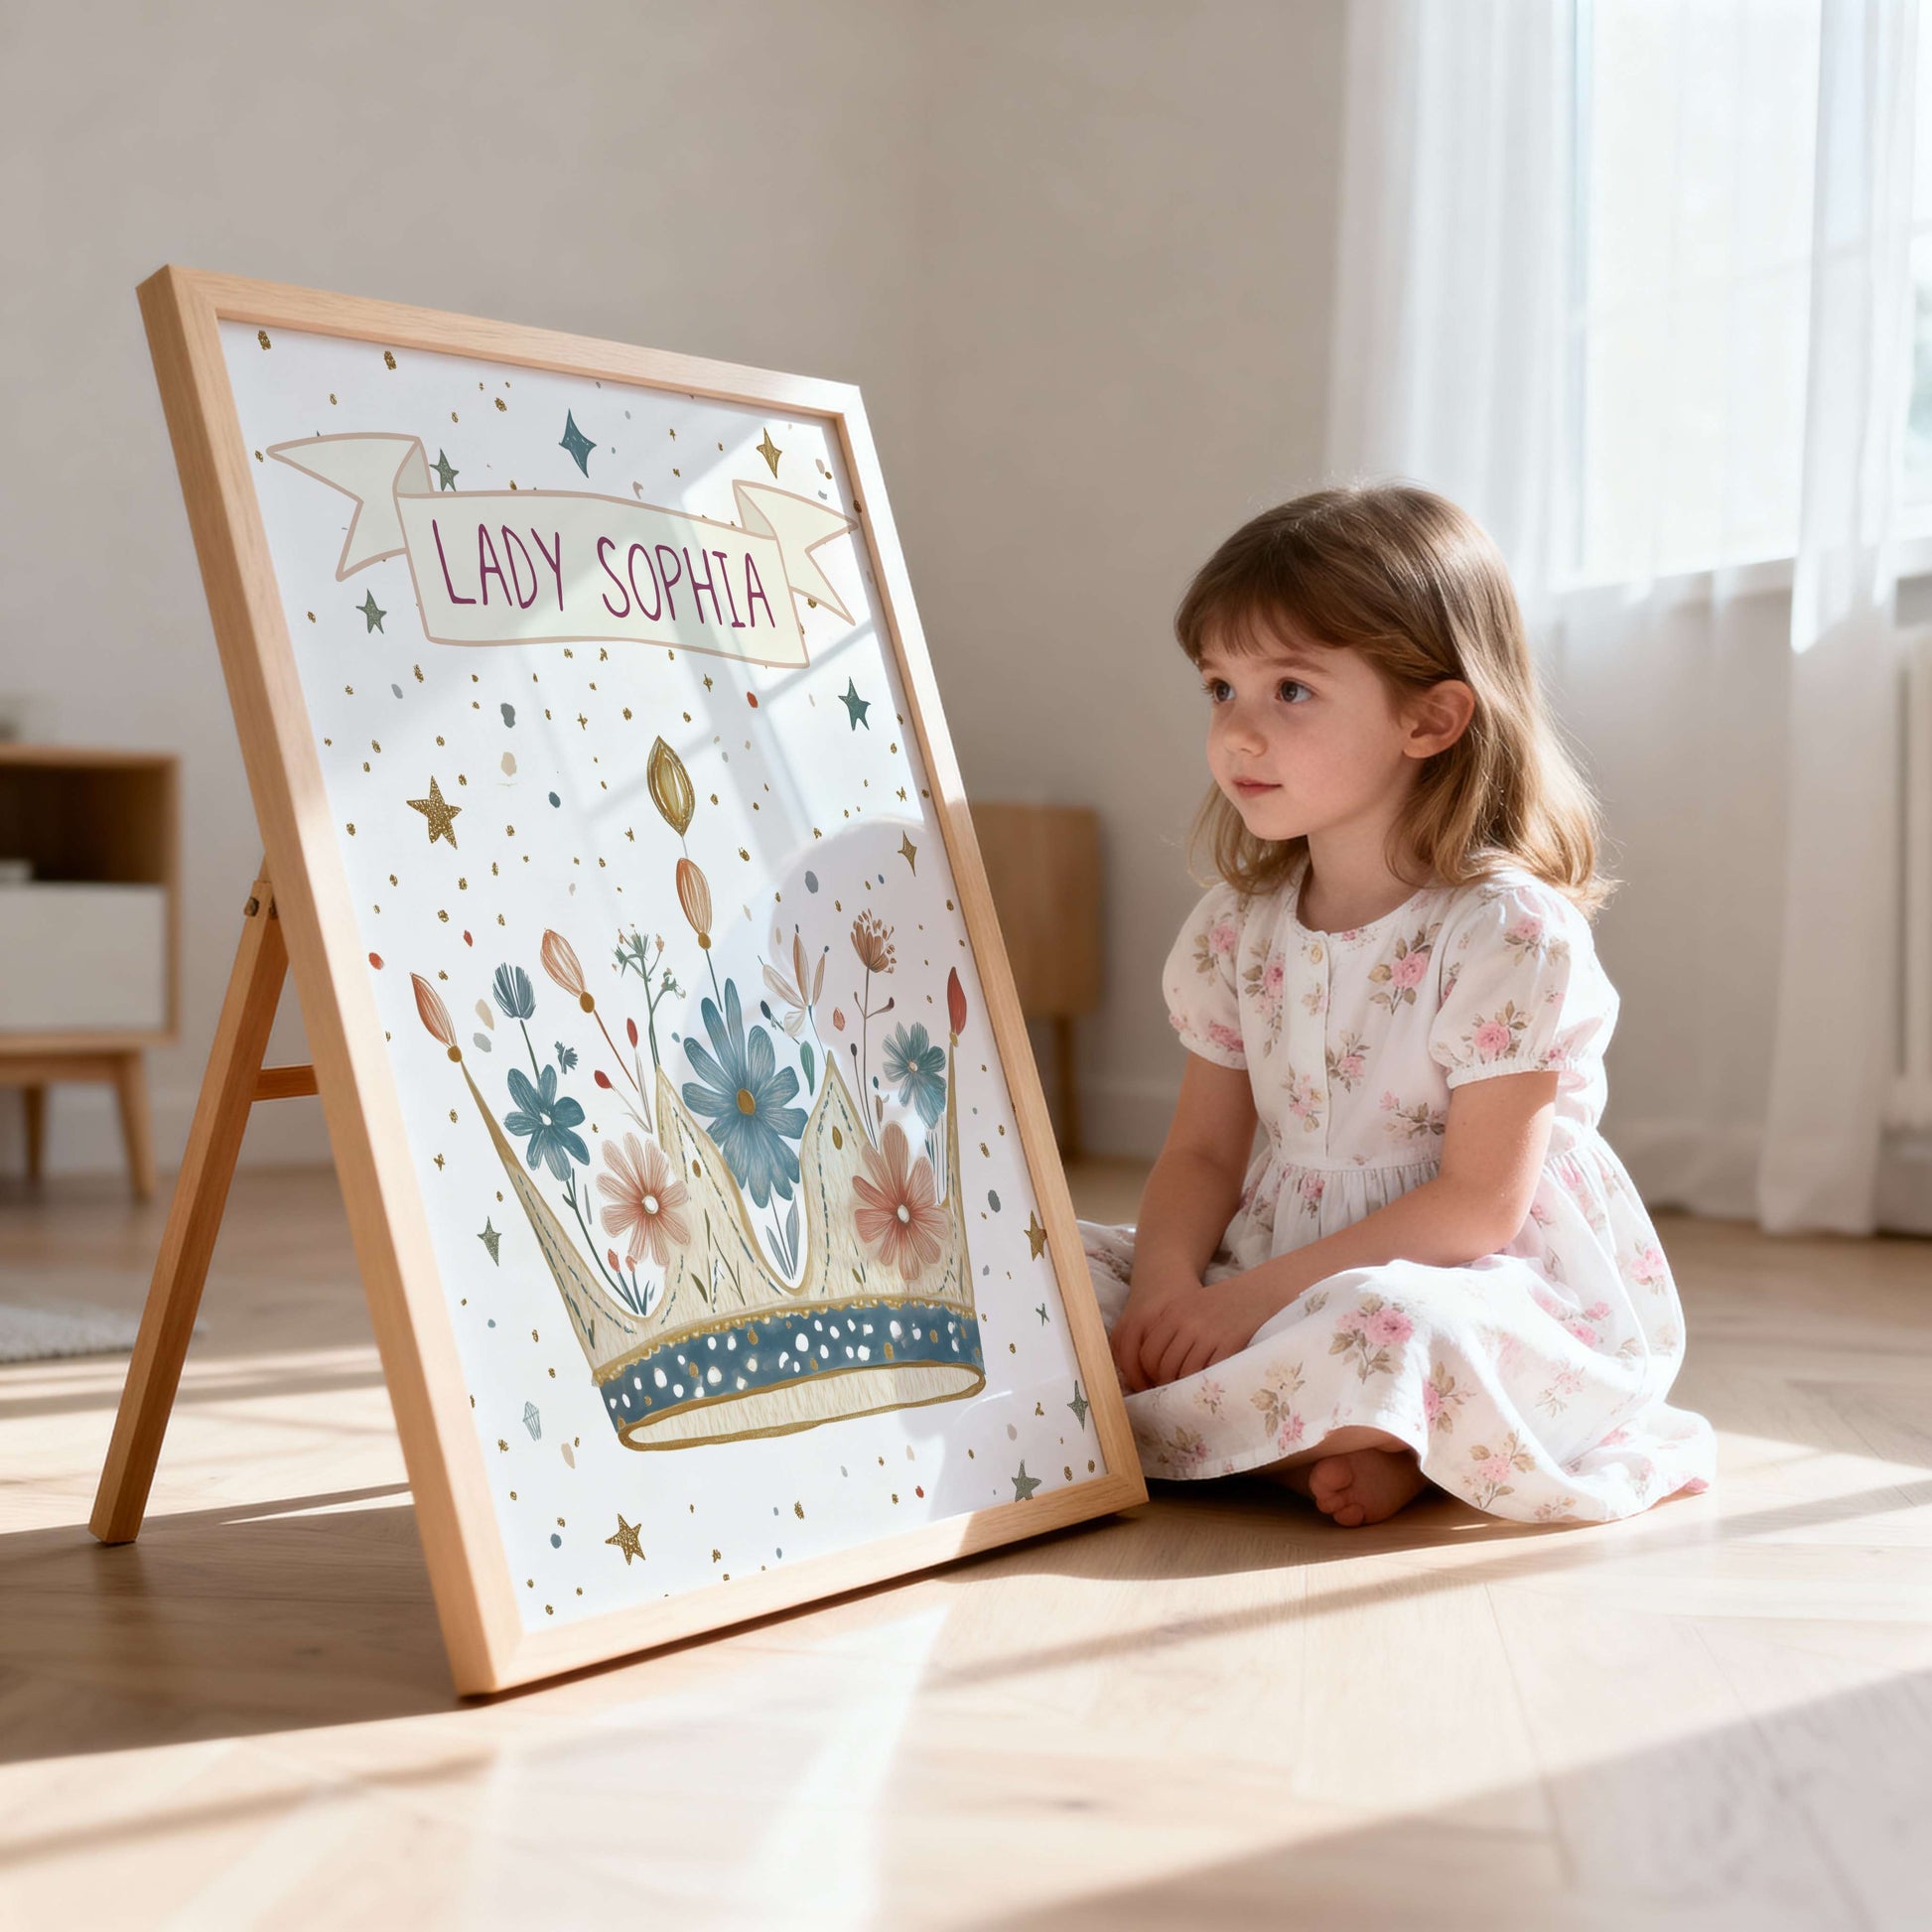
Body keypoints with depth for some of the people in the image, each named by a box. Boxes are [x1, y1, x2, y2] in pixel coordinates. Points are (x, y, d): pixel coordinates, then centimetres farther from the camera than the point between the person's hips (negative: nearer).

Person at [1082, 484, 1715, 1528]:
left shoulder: (1510, 932, -15)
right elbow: (1203, 1152, 5)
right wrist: (1169, 1286, -16)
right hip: (1282, 1277, 7)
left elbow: (1479, 1204, -18)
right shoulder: (1235, 928, 5)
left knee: (1395, 1325, -40)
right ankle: (1342, 1448, -14)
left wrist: (1255, 1297, -21)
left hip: (1497, 1294, -7)